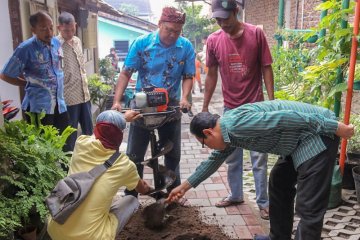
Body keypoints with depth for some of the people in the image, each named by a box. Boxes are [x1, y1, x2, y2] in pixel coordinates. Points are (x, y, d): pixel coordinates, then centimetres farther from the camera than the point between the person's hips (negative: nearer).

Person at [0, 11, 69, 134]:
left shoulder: (57, 43, 5)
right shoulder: (26, 49, -11)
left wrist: (57, 86, 11)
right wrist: (30, 84, 0)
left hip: (59, 104, 6)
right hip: (38, 107, -5)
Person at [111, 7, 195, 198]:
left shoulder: (186, 47, -7)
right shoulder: (141, 43, -11)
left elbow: (188, 77, -1)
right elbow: (126, 73, -9)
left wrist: (184, 98, -19)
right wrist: (117, 101, -19)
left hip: (171, 106, 2)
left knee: (173, 154, 14)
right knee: (134, 154, 5)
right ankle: (130, 196, 21)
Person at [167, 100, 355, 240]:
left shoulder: (237, 124, -21)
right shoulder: (228, 132, 11)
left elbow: (284, 118, -23)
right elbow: (214, 160, 25)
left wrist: (337, 127, -18)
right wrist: (185, 186, 31)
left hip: (319, 133, -10)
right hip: (300, 141, 10)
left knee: (308, 205, -8)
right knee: (278, 184, 21)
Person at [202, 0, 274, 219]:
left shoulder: (256, 34, -8)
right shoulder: (213, 40, -2)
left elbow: (266, 69, -4)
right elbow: (212, 75, 6)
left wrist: (271, 101, -9)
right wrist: (205, 107, 7)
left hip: (255, 106, -3)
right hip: (230, 108, 3)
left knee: (259, 158, 4)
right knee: (232, 157, 13)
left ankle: (264, 202, 17)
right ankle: (236, 195, 31)